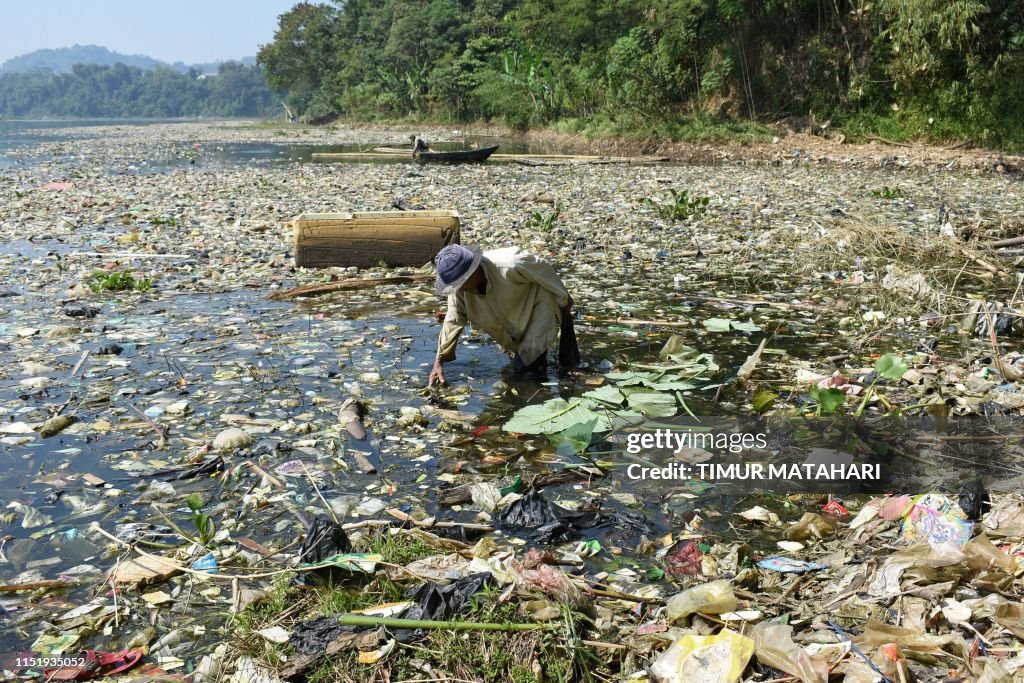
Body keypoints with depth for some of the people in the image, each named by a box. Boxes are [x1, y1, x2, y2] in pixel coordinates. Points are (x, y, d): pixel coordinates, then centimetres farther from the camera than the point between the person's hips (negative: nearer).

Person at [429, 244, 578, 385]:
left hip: (538, 304, -6)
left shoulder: (510, 266, -40)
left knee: (522, 368, -13)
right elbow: (453, 320, -13)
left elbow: (543, 268, -24)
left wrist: (564, 300, -9)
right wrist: (439, 361, -16)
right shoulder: (460, 288, -22)